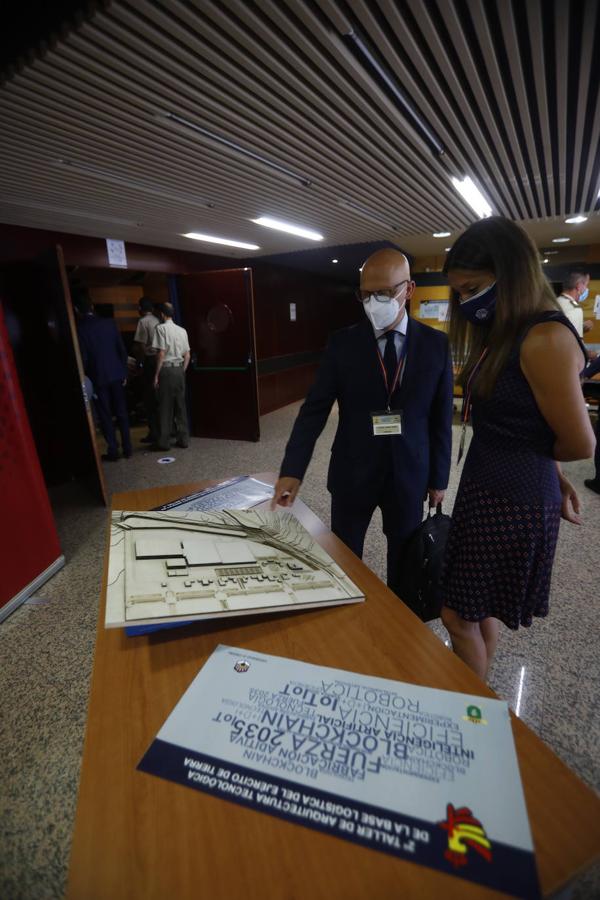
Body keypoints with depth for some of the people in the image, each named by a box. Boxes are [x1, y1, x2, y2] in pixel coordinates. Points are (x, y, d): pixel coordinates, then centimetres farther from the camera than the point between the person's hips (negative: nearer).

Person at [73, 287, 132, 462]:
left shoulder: (79, 329, -10)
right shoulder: (109, 323, 0)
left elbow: (82, 359, -10)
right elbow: (122, 350, 2)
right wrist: (124, 373, 10)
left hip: (98, 378, -3)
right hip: (116, 375, 3)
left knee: (105, 416, 6)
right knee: (122, 413, 10)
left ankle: (113, 451, 9)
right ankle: (127, 448, 15)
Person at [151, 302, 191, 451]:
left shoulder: (161, 328, -6)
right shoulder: (182, 330, 11)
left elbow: (161, 353, -12)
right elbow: (187, 355, 9)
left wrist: (156, 375, -8)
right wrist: (182, 371, 16)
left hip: (166, 369, -5)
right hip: (179, 369, 5)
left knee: (165, 406, 0)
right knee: (180, 405, 10)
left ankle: (163, 441, 5)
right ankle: (183, 439, 13)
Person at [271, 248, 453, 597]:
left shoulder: (436, 344, -2)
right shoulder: (343, 343, -5)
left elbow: (441, 417, 2)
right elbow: (314, 409, -9)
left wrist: (439, 478, 4)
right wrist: (293, 470, -18)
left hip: (410, 475, 1)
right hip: (352, 473, 0)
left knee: (405, 562, 16)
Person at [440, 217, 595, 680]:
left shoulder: (546, 339, -21)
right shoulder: (502, 335, 9)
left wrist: (523, 455, 3)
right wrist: (556, 479, 8)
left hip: (515, 503, -9)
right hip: (484, 489, 9)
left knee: (459, 614, 8)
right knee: (479, 610, 22)